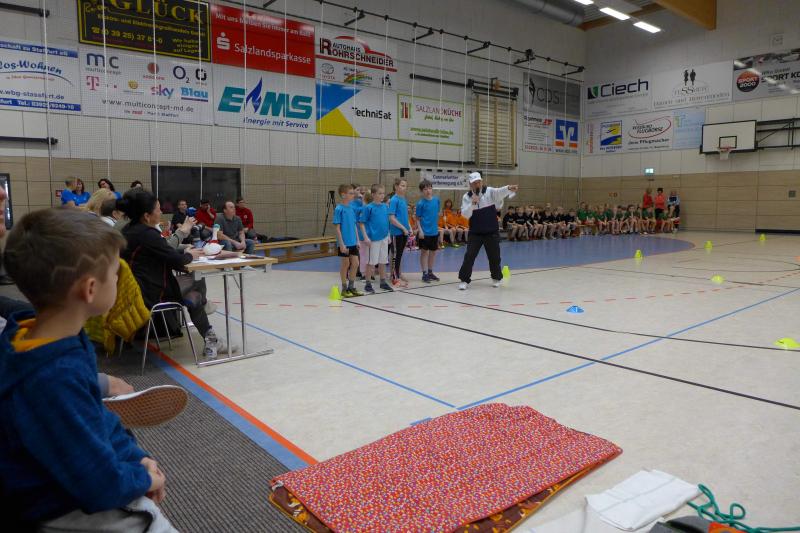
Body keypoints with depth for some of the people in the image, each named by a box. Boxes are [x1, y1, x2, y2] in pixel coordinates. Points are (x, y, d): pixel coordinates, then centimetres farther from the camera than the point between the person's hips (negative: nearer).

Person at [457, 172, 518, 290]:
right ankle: (464, 280, 6)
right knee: (469, 256, -6)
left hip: (491, 232, 0)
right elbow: (466, 214, -12)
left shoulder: (490, 191, -6)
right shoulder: (466, 197, -2)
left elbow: (500, 192, -27)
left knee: (494, 256, 9)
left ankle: (496, 278, 31)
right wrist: (473, 203, -26)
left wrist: (509, 188, -49)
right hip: (475, 232, 0)